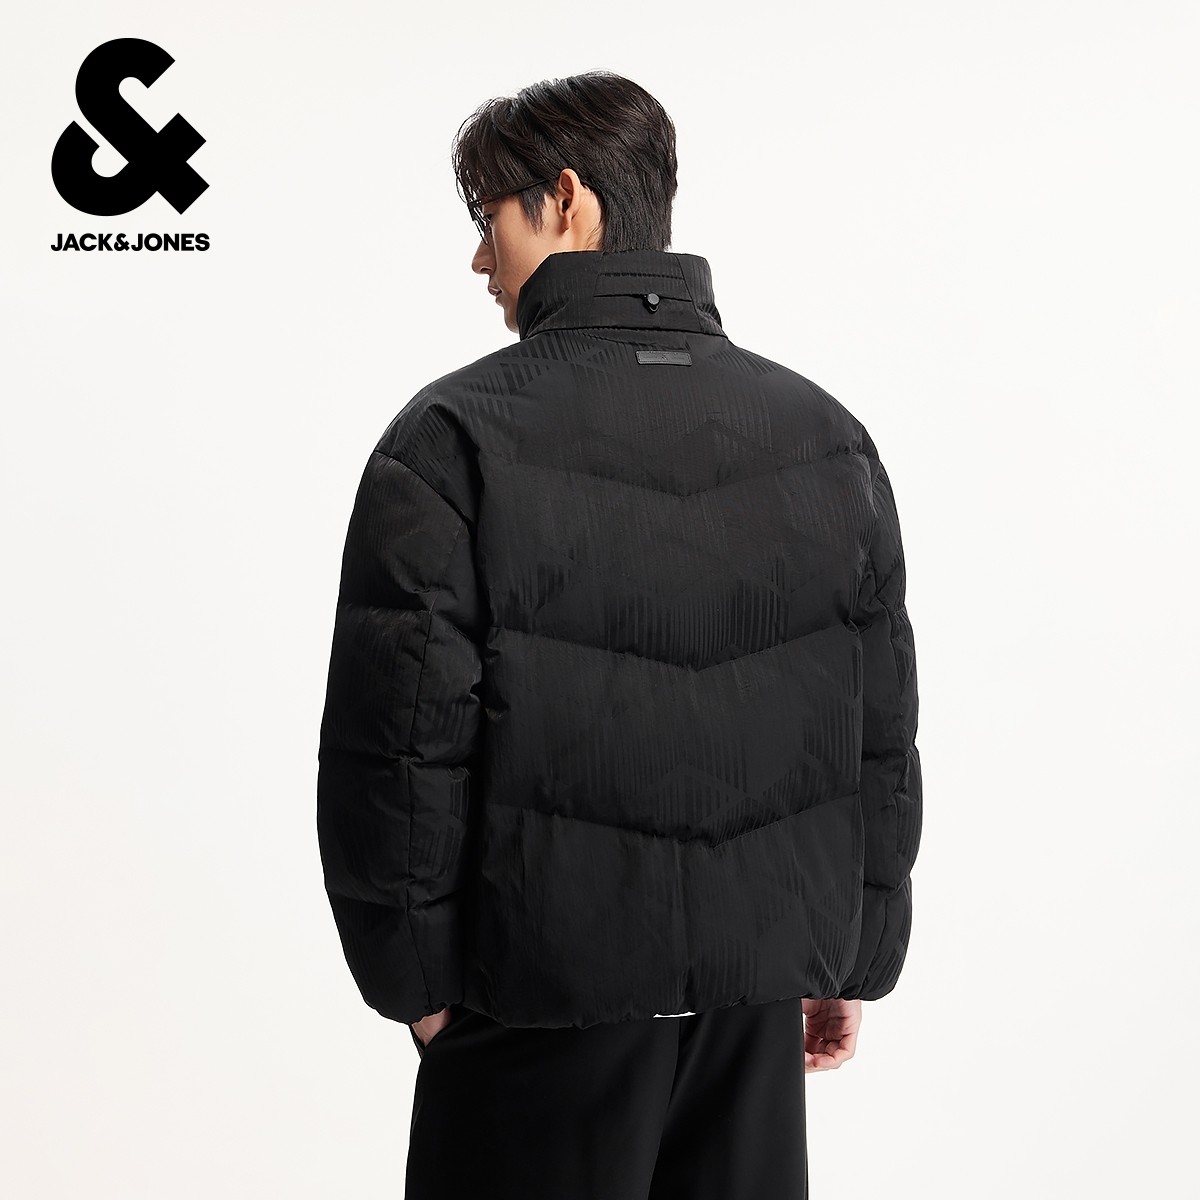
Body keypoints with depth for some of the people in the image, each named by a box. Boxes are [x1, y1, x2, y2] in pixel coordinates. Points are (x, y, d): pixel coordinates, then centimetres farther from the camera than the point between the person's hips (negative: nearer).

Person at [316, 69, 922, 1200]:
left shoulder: (454, 439, -12)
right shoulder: (826, 434, 2)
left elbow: (399, 740, -13)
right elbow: (882, 734, 5)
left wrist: (412, 976, -1)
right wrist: (857, 958, 13)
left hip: (547, 986, -4)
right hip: (760, 984, 4)